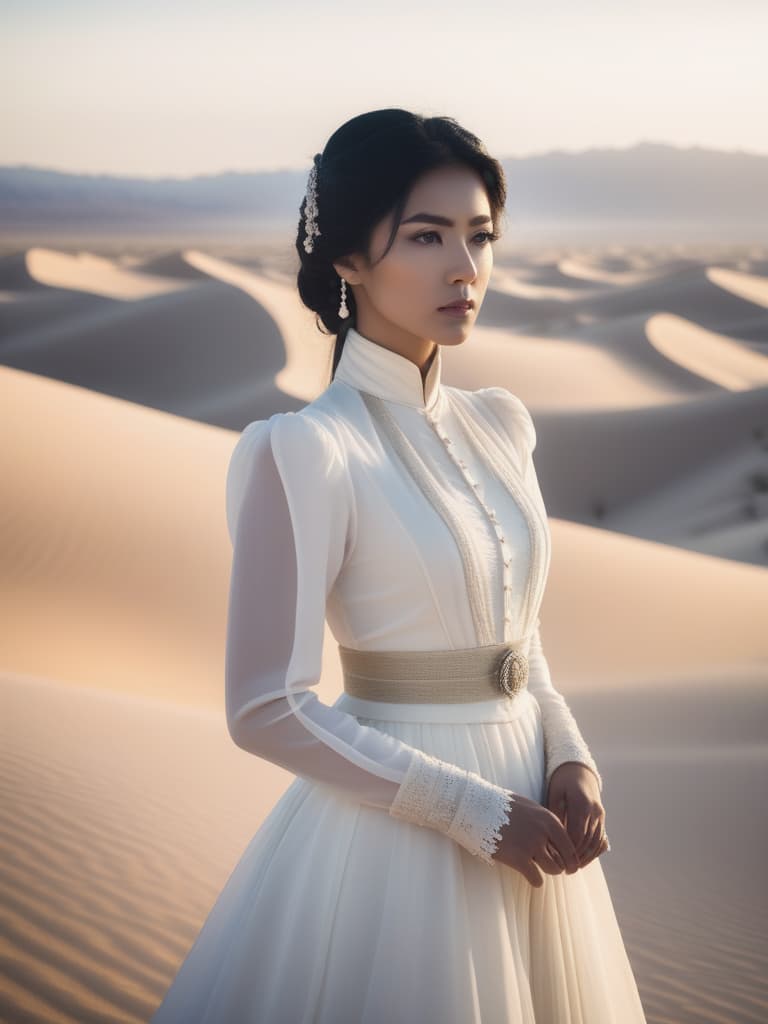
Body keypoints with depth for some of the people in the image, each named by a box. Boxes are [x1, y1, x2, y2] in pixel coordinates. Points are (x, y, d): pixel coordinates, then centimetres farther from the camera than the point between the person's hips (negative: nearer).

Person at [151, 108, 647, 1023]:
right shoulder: (305, 452, -16)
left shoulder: (499, 425, 4)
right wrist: (473, 812, -16)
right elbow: (268, 710, -17)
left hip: (526, 813, 7)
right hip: (401, 833, -6)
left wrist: (571, 760, -3)